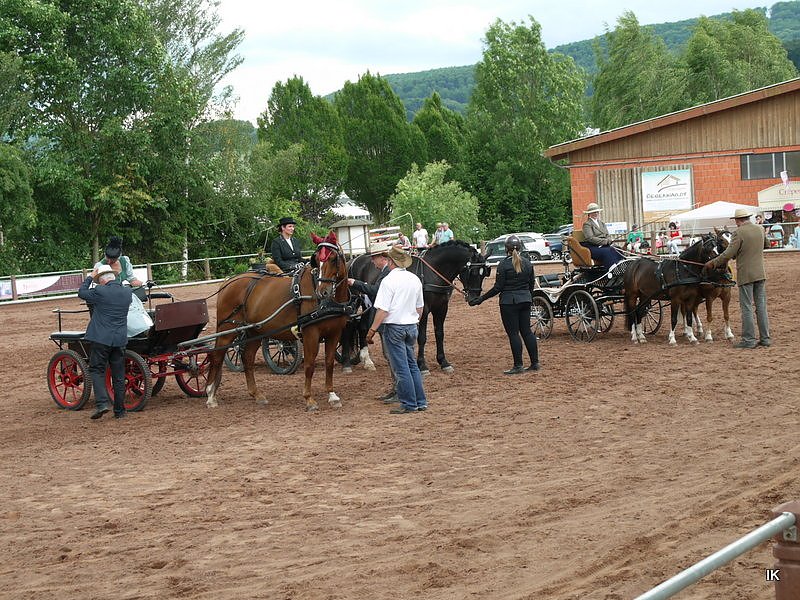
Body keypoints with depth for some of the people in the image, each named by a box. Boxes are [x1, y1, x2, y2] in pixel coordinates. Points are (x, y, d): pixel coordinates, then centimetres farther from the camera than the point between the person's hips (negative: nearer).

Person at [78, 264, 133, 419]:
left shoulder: (100, 291, -12)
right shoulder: (127, 292, 2)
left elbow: (81, 293, 4)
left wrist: (91, 277, 14)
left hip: (101, 339, -4)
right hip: (120, 340, 4)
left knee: (97, 370, 6)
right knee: (119, 375, 10)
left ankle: (101, 403, -11)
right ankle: (119, 410, 14)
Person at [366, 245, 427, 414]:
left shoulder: (389, 281, -15)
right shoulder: (415, 280, 6)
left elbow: (382, 310, -19)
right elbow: (420, 308, 13)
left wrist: (372, 331, -13)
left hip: (394, 327, -7)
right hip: (412, 326, 7)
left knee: (401, 368, 0)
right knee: (412, 365, 16)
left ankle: (409, 404, 4)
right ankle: (421, 401, 16)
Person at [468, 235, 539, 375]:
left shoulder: (504, 264, -12)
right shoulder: (528, 263, 5)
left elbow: (498, 288, -13)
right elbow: (531, 284, 11)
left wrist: (481, 299, -8)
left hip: (508, 302, -6)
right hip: (525, 300, 6)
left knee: (513, 333, -2)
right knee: (526, 331, 12)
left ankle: (518, 365, -1)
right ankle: (535, 363, 13)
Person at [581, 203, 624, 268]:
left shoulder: (602, 223, 25)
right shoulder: (587, 224, 2)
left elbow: (608, 235, 19)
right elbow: (590, 238, -11)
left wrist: (608, 240, -6)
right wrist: (605, 241, -14)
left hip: (604, 246, 6)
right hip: (593, 247, -6)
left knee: (612, 249, -28)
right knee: (606, 252, -35)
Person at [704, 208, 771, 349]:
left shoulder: (739, 232, -14)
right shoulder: (760, 229, 6)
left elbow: (729, 254, -16)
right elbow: (766, 245, 22)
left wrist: (713, 263, -6)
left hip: (745, 275, -6)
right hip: (760, 274, 6)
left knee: (747, 307, -1)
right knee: (761, 306, 10)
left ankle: (748, 340, 0)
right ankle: (765, 338, 13)